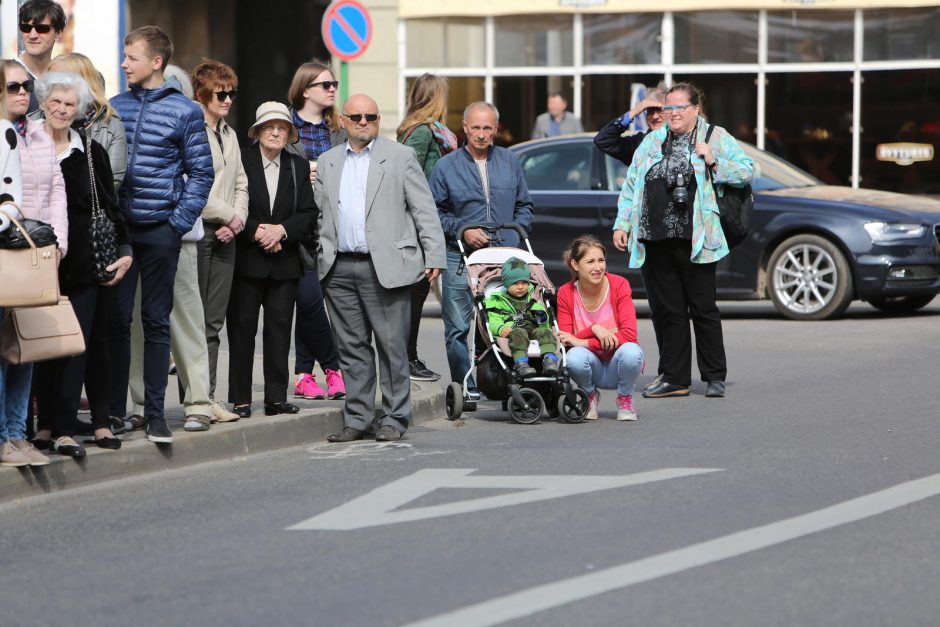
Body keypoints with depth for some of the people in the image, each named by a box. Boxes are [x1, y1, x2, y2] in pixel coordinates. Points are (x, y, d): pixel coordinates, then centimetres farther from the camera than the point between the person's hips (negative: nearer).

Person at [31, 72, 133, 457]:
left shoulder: (91, 153, 8)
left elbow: (109, 207, 10)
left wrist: (124, 250, 0)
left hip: (84, 265, 1)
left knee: (86, 343, -5)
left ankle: (61, 429, -4)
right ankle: (50, 424, 4)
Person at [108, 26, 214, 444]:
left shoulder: (185, 112, -1)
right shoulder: (115, 107, 7)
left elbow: (201, 173, 0)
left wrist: (180, 221, -7)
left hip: (161, 231, -2)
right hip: (118, 228, 2)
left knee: (156, 321, 4)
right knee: (117, 319, 2)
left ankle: (155, 412, 7)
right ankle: (114, 410, 7)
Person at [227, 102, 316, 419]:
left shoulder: (299, 167, 11)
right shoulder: (240, 161, 1)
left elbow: (308, 214, 6)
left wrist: (282, 230, -10)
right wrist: (256, 231, -15)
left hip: (284, 261, 3)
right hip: (246, 261, -3)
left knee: (279, 328, 3)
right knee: (242, 329, -1)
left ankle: (276, 397, 7)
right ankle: (240, 399, 3)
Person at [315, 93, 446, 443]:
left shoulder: (400, 157, 4)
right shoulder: (327, 162, 16)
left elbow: (424, 210, 2)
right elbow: (319, 213, 16)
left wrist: (434, 257, -5)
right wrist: (321, 256, 5)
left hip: (385, 267, -4)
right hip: (340, 269, 4)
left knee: (392, 346, -2)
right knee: (352, 348, 7)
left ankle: (394, 418, 5)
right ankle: (356, 420, 12)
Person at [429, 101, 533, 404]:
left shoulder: (509, 163, 12)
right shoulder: (447, 166, 4)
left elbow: (524, 206, 18)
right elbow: (435, 212, 4)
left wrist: (515, 234, 2)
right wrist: (462, 230, -9)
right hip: (460, 258, -2)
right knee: (458, 328, -6)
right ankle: (466, 388, 1)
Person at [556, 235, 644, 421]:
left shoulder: (619, 285, -12)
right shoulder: (566, 293, -8)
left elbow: (629, 334, -21)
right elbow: (566, 341, -12)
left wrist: (584, 342, -27)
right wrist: (594, 329, -29)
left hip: (617, 367, 0)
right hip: (593, 368, 0)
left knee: (631, 351, -35)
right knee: (575, 357, -34)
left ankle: (625, 399, -2)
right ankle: (590, 397, 1)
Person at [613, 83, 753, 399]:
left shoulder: (716, 138, 7)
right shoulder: (652, 142, 17)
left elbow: (746, 171, 3)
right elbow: (631, 185, 18)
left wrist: (714, 163, -11)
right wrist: (622, 224, 10)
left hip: (694, 240, -4)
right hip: (656, 241, 4)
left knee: (703, 308, -1)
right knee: (670, 311, 7)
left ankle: (714, 377, 6)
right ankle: (675, 379, 11)